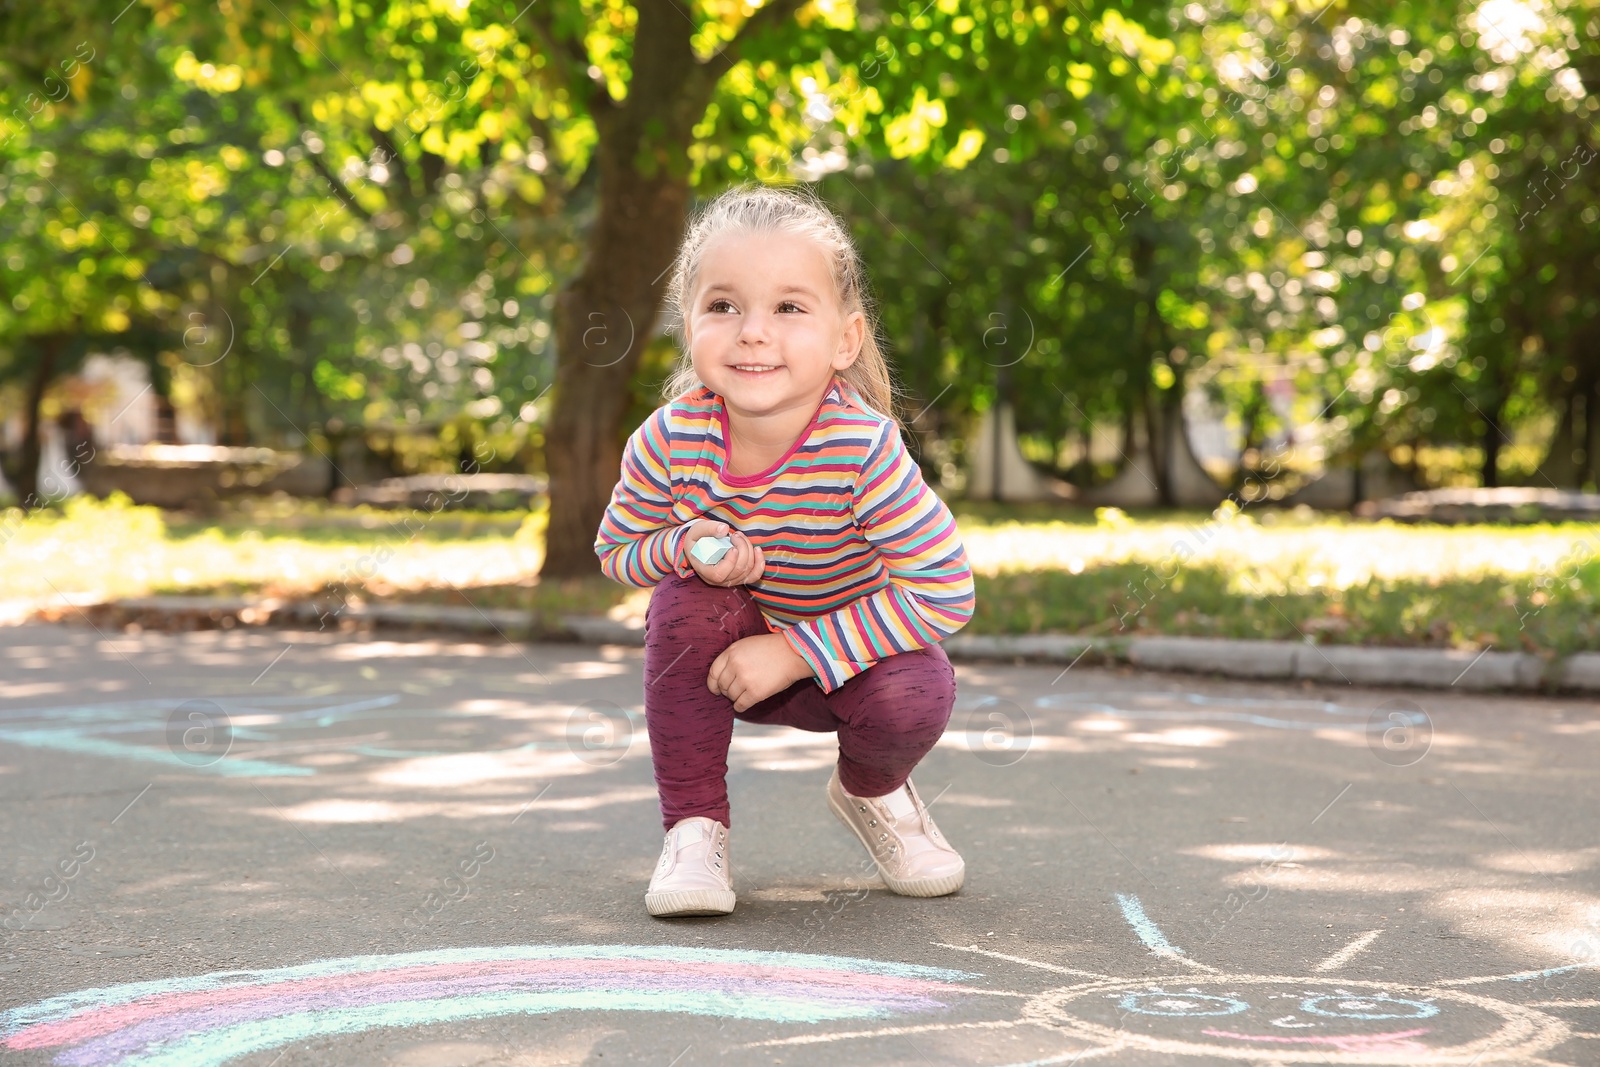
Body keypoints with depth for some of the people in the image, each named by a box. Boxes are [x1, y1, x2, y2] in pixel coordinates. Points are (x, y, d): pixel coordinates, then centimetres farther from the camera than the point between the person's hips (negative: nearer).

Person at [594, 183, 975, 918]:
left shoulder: (865, 451, -33)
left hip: (851, 648, -2)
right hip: (730, 650, 2)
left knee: (915, 695, -30)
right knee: (686, 604, -28)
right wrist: (687, 546, -31)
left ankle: (870, 791, 10)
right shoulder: (670, 438, -24)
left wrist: (795, 652, -31)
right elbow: (615, 550, -6)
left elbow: (945, 592, -30)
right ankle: (694, 828, -10)